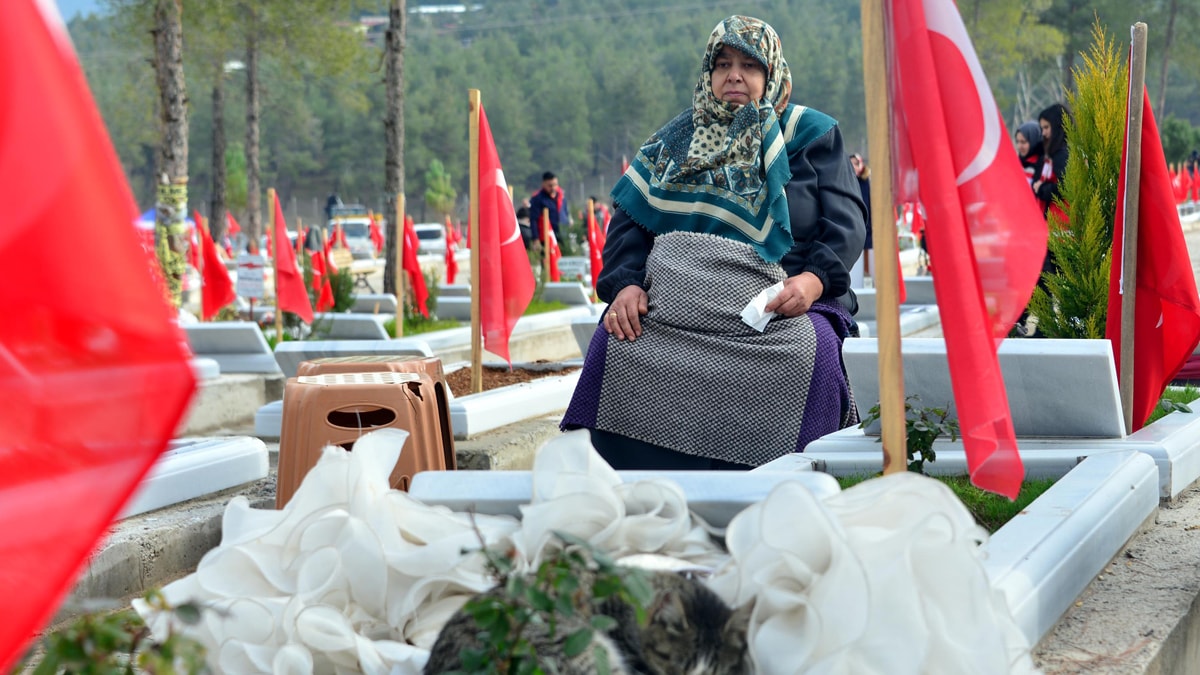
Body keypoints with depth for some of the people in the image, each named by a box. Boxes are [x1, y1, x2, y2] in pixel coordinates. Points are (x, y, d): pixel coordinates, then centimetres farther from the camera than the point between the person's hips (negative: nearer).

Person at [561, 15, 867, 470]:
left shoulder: (809, 134, 12)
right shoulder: (677, 141, 20)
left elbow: (847, 219, 2)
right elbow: (629, 216, 11)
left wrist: (815, 278, -18)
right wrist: (626, 283, -10)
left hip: (781, 302, -2)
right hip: (680, 298, 3)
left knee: (812, 353, -36)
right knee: (612, 344, -25)